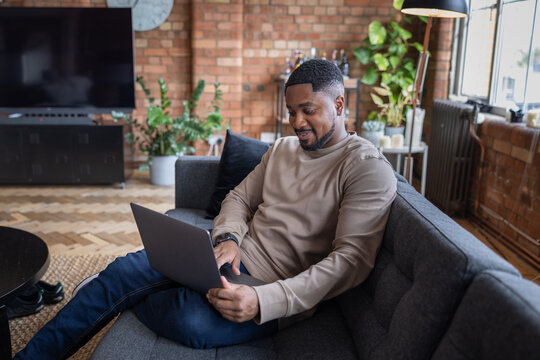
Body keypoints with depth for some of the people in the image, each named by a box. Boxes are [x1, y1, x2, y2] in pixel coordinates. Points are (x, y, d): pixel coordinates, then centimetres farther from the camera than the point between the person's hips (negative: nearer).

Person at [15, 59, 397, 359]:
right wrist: (228, 239, -9)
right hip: (236, 256, 7)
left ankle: (118, 297, -1)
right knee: (125, 269, -12)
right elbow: (239, 197, 17)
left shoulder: (368, 167, -11)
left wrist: (264, 301, -30)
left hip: (280, 294, -6)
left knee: (190, 319, -33)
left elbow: (353, 258, -20)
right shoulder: (283, 148, 14)